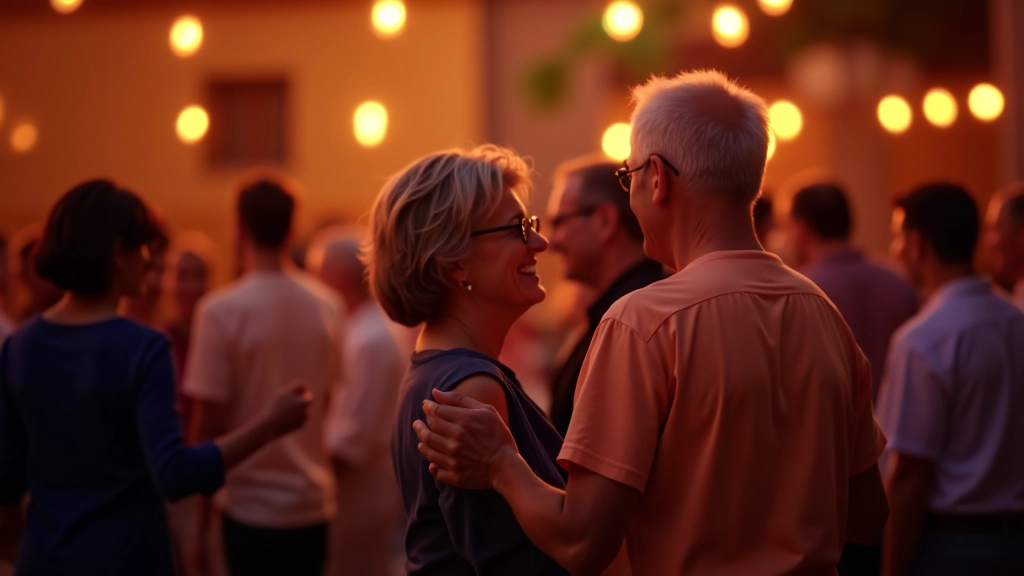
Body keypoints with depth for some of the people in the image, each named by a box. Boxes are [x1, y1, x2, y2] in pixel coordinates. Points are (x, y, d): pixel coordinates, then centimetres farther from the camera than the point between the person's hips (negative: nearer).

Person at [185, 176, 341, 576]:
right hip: (314, 502, 5)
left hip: (252, 505, -5)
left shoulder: (221, 310, -13)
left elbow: (209, 421, -12)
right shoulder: (327, 306, 2)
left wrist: (202, 523, -3)